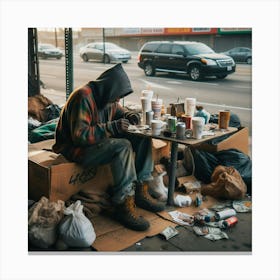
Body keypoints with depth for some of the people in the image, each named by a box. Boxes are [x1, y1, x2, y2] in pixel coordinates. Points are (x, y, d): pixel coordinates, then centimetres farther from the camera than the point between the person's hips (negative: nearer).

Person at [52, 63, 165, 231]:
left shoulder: (106, 96, 2)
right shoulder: (84, 97, -24)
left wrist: (128, 115, -3)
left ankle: (141, 191, -3)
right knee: (122, 146, -32)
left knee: (142, 136, -3)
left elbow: (117, 109, 21)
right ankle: (124, 205, -26)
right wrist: (112, 127, -33)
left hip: (100, 140, 9)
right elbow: (79, 135, -30)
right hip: (76, 148, -9)